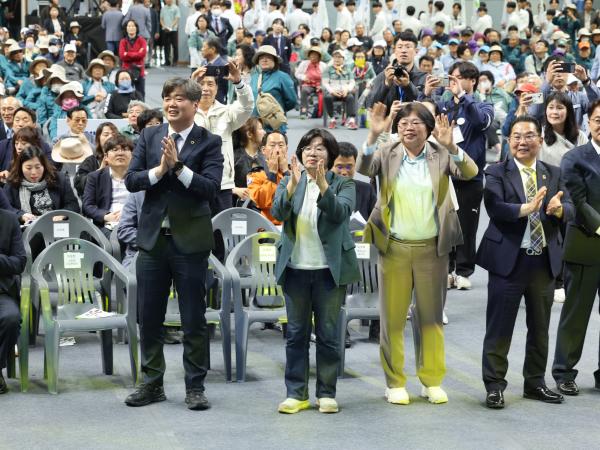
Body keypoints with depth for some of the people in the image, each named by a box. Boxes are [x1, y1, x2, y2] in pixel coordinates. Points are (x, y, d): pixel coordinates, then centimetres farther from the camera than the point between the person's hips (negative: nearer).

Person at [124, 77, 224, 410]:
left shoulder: (209, 142, -3)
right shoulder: (149, 137, 7)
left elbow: (211, 187, -15)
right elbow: (131, 180, 1)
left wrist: (178, 166, -22)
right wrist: (159, 170, -15)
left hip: (191, 241, -3)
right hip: (153, 237, 4)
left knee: (194, 319, 3)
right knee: (149, 317, 10)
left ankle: (195, 386, 13)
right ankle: (152, 383, 21)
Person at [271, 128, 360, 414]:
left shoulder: (342, 184, 1)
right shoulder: (290, 182, 6)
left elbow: (340, 213, -18)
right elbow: (278, 212, -10)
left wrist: (323, 186, -32)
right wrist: (292, 186, -27)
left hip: (330, 270, -2)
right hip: (296, 268, 2)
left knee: (328, 334, 4)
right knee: (296, 333, 6)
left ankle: (327, 393, 11)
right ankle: (296, 394, 11)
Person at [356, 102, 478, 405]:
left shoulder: (441, 155, 1)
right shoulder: (386, 154, 1)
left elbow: (469, 173, -14)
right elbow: (363, 168, -16)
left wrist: (450, 145, -32)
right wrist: (374, 135, -32)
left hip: (432, 248, 0)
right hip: (394, 248, 0)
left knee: (431, 317, 8)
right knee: (392, 317, 4)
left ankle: (432, 381, 17)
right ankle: (395, 383, 13)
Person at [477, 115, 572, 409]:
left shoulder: (554, 174, 9)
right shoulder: (496, 173, -4)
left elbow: (569, 210, -3)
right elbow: (495, 208, -19)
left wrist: (559, 209, -26)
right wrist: (527, 208, -35)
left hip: (545, 261, 4)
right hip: (509, 260, -4)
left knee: (540, 327, 14)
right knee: (499, 327, 0)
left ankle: (535, 383, 28)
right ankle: (494, 385, 10)